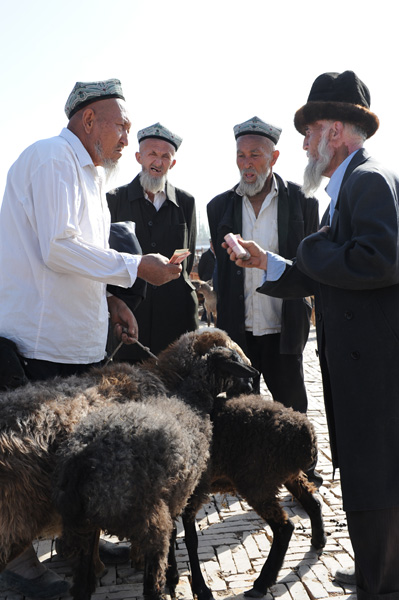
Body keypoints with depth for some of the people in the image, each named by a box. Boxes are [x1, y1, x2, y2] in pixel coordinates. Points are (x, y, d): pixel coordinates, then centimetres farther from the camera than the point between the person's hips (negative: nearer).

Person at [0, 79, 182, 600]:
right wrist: (136, 267, -17)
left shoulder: (88, 173, 20)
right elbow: (57, 248, -23)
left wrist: (107, 299, 11)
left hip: (78, 339, 10)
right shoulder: (52, 157, -12)